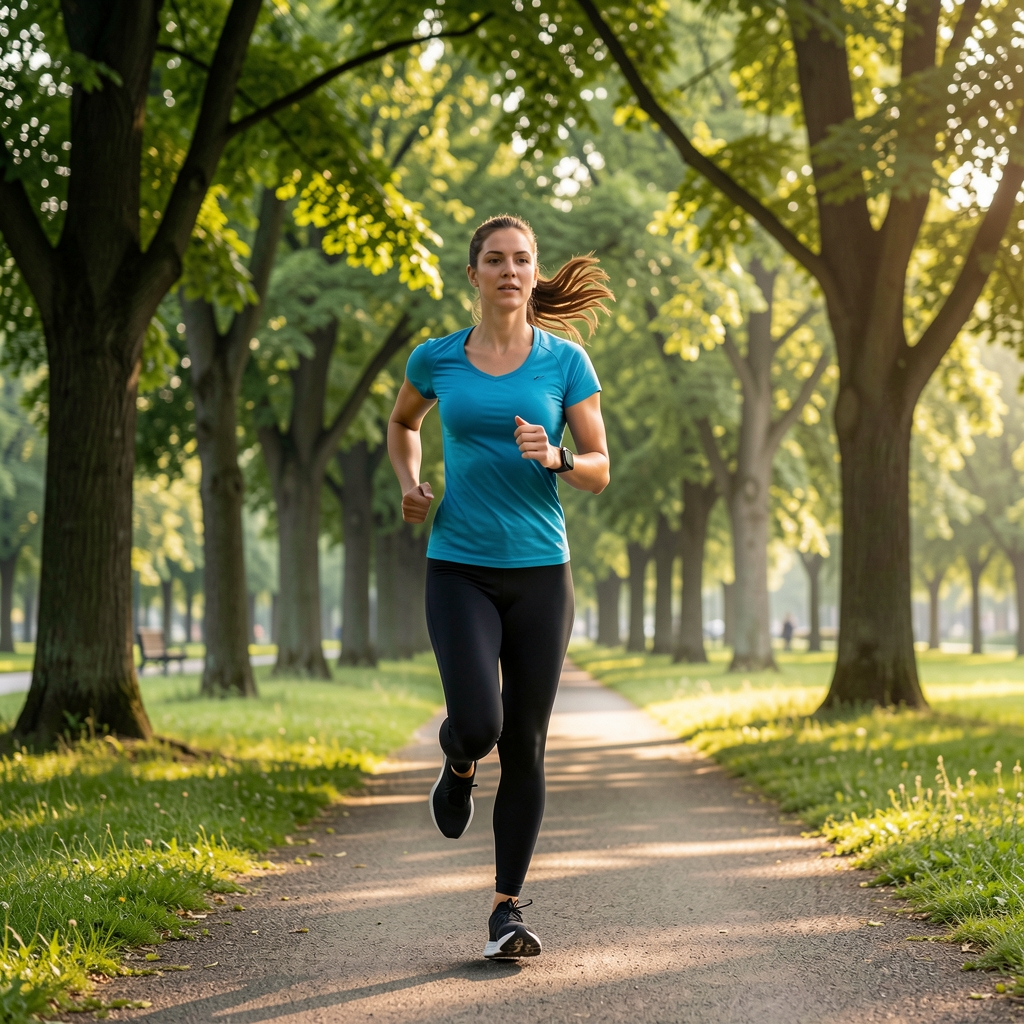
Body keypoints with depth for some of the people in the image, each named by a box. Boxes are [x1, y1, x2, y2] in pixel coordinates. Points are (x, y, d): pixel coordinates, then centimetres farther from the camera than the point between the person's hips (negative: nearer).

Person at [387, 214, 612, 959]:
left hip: (540, 571, 0)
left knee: (525, 747, 1)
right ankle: (459, 762, 20)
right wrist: (409, 483, 4)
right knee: (478, 724, -19)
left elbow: (600, 472, 2)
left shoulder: (566, 361, 1)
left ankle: (508, 910, 13)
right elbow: (402, 423, 23)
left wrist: (555, 457, -19)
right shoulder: (437, 359, 3)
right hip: (460, 569, 0)